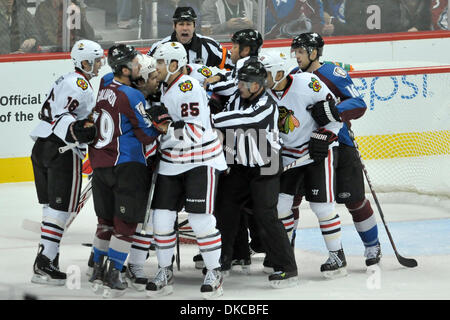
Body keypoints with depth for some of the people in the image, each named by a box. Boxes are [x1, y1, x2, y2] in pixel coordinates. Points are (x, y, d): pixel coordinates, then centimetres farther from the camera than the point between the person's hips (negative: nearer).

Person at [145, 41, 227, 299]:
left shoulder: (188, 88, -18)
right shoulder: (167, 89, 12)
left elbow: (195, 131, -25)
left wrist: (162, 133, -24)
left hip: (201, 161, -9)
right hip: (172, 163, 9)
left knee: (200, 218, -11)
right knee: (162, 217, 4)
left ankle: (215, 273, 0)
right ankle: (165, 273, 15)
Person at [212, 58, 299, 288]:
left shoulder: (267, 105, -22)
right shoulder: (238, 98, 1)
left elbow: (243, 120, -35)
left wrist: (212, 119, -35)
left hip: (264, 169, -8)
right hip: (240, 166, 8)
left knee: (266, 216, -15)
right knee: (225, 210, 11)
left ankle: (287, 269, -10)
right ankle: (222, 260, 28)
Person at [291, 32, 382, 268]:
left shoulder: (333, 74, -13)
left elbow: (359, 104, -21)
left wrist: (335, 111, -37)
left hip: (338, 142, -5)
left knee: (353, 199, -1)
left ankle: (372, 246, 16)